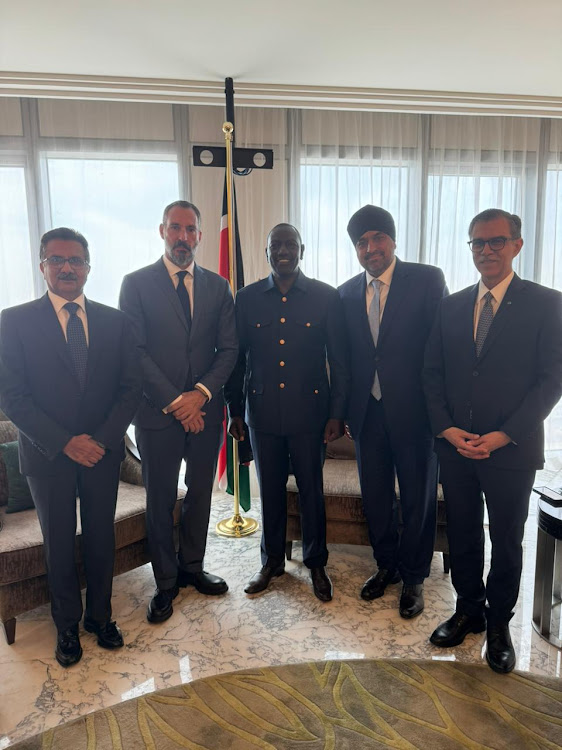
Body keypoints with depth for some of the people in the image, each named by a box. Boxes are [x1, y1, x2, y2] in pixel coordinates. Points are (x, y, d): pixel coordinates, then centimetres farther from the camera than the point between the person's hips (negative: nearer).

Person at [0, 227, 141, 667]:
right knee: (59, 543, 13)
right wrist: (65, 443, -16)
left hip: (103, 451, 2)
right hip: (48, 454, -1)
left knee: (101, 538, 14)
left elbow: (131, 387, 0)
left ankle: (100, 617, 35)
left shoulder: (114, 321, 2)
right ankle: (67, 626, 33)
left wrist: (103, 438, -12)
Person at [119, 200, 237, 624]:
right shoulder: (137, 284, -2)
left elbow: (229, 348, 3)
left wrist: (201, 393, -12)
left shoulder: (217, 286, 7)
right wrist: (174, 402, -14)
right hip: (158, 412, -3)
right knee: (161, 500, 9)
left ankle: (192, 567, 35)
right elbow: (135, 351, -9)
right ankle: (166, 582, 27)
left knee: (200, 492, 15)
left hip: (205, 410, 3)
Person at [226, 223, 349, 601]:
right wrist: (235, 411, 5)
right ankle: (272, 561, 33)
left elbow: (339, 361, -1)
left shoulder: (326, 297, -2)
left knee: (312, 490, 10)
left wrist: (337, 413, -4)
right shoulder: (247, 298, 3)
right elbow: (237, 358, 6)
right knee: (270, 490, 14)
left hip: (309, 411, -1)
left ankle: (316, 563, 31)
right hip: (263, 413, 2)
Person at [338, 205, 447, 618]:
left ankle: (414, 577, 31)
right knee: (375, 496, 16)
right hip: (368, 413, 4)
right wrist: (344, 410, 6)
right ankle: (387, 565, 39)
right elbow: (345, 356, 9)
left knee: (418, 498, 11)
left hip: (414, 410, -4)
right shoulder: (347, 293, 7)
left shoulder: (428, 279, -6)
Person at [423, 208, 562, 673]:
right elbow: (432, 373, 7)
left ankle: (499, 624, 32)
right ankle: (469, 610, 35)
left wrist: (503, 436, -16)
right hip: (455, 446, 3)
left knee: (506, 541, 12)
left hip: (512, 450, -3)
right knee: (462, 535, 15)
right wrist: (447, 429, -6)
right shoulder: (451, 307, 7)